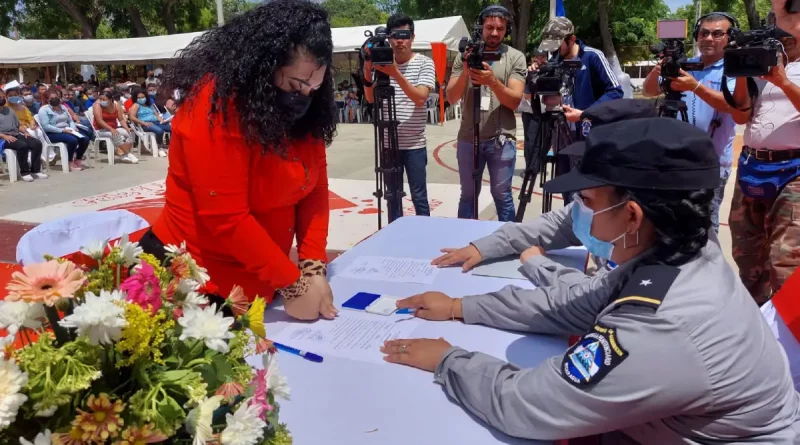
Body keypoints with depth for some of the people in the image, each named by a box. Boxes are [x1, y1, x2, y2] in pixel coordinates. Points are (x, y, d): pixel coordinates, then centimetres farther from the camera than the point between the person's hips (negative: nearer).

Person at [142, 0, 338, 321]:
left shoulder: (300, 109, 0)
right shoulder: (217, 104, -23)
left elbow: (315, 188, -2)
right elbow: (226, 218, -26)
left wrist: (313, 267, -13)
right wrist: (293, 284, -21)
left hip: (258, 277, 7)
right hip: (198, 278, -7)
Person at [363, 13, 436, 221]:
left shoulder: (424, 63, -4)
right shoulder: (382, 62, 6)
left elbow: (420, 99, -17)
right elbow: (370, 99, 1)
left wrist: (396, 74, -26)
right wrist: (367, 71, -16)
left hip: (414, 145, -3)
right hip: (388, 143, 3)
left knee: (419, 197, 3)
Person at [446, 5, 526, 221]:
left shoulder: (515, 57, 0)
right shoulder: (464, 56, 5)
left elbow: (514, 101, -9)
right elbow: (451, 98, -2)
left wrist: (492, 81, -25)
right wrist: (465, 72, -18)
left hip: (501, 140, -2)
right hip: (468, 138, 2)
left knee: (502, 195, 5)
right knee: (468, 194, 11)